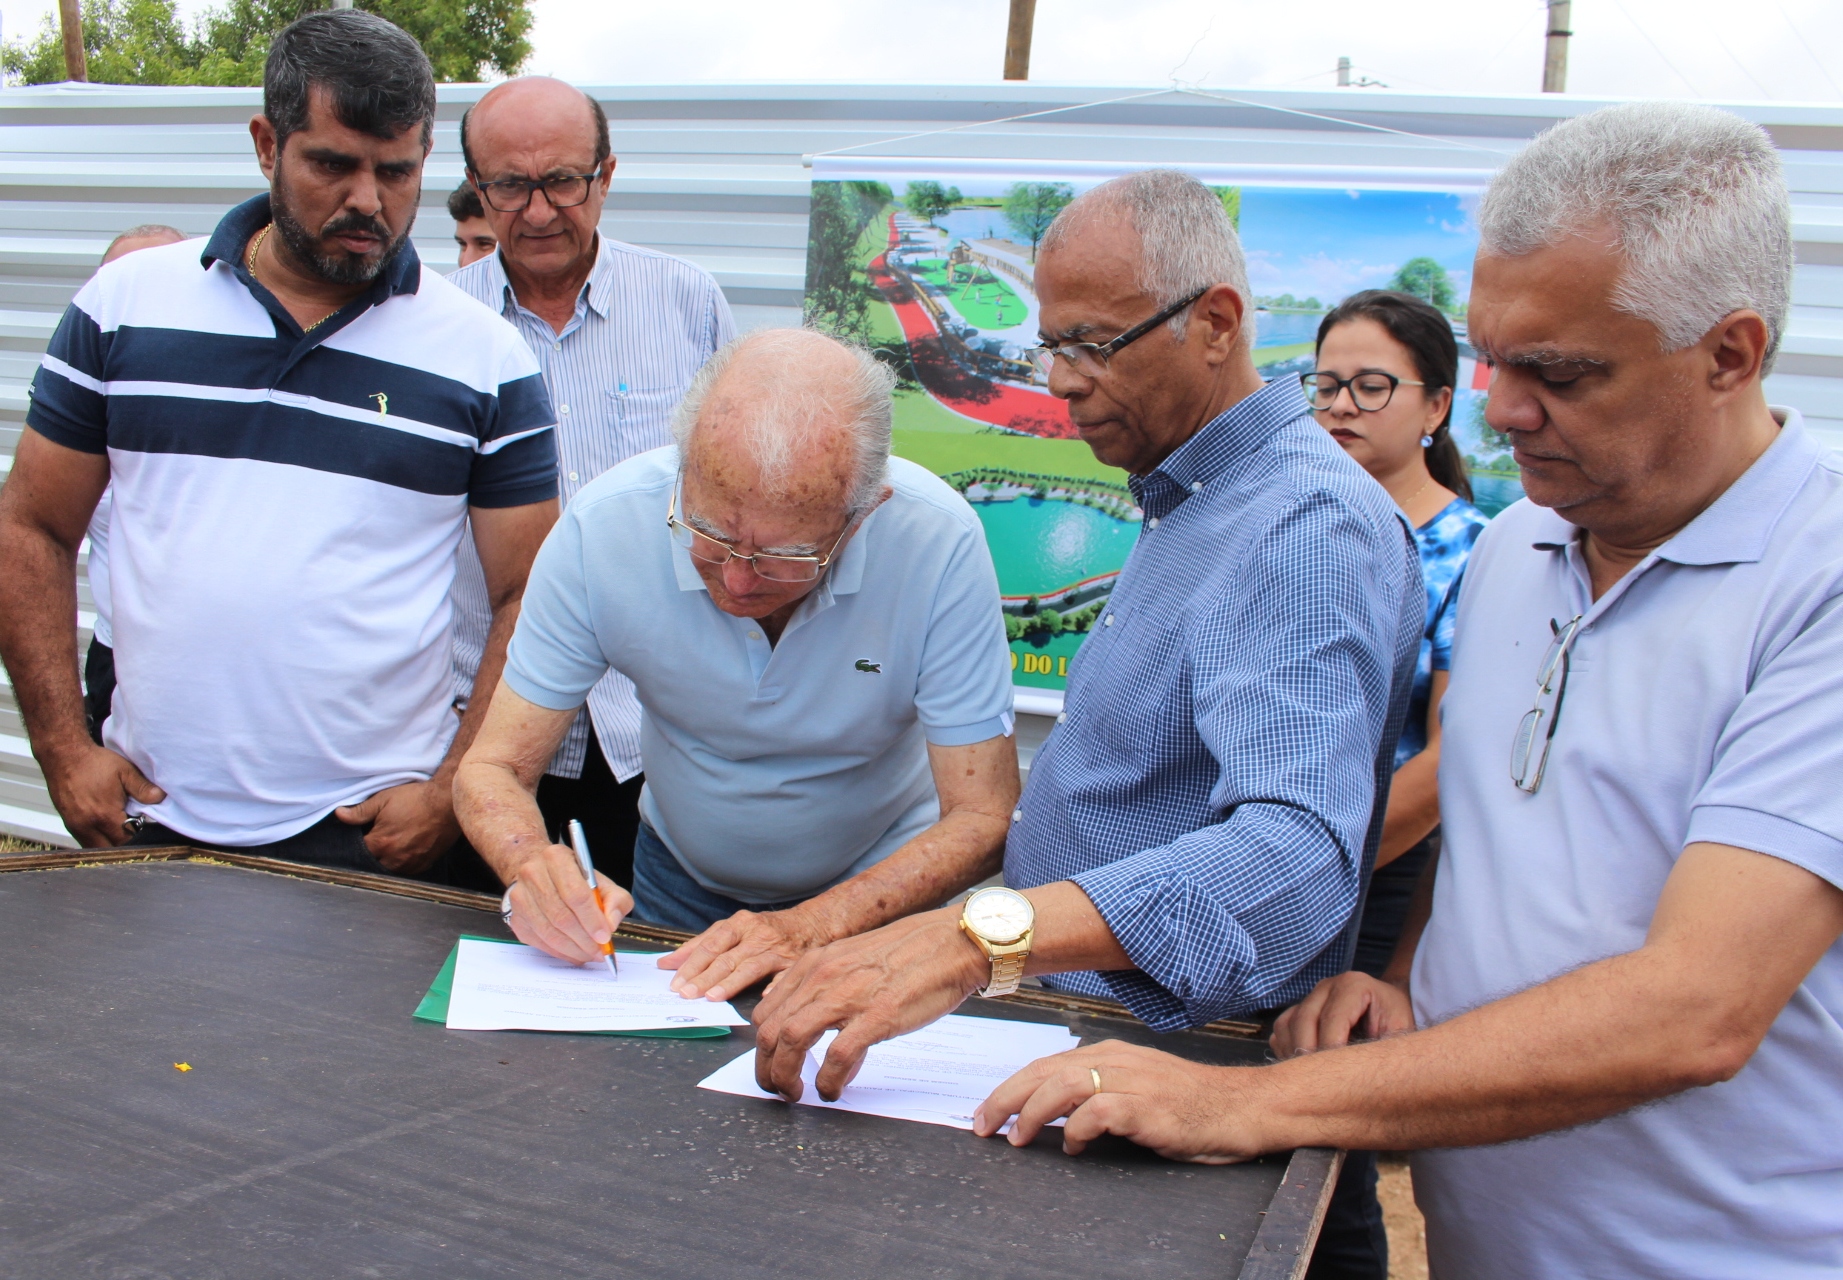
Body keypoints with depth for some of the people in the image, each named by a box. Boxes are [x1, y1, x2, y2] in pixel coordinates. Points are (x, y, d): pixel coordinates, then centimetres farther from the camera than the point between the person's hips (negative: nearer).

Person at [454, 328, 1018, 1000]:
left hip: (876, 893, -1)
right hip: (678, 881, 1)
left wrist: (812, 926, -33)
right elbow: (492, 768, -13)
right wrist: (533, 866, -34)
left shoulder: (937, 542, -26)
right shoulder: (605, 526, -22)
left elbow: (980, 821, -20)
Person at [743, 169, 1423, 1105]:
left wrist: (982, 935, -46)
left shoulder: (1310, 528, -20)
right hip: (1046, 1009, 8)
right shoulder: (1181, 499, 13)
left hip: (1178, 1063, -8)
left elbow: (1298, 853, -36)